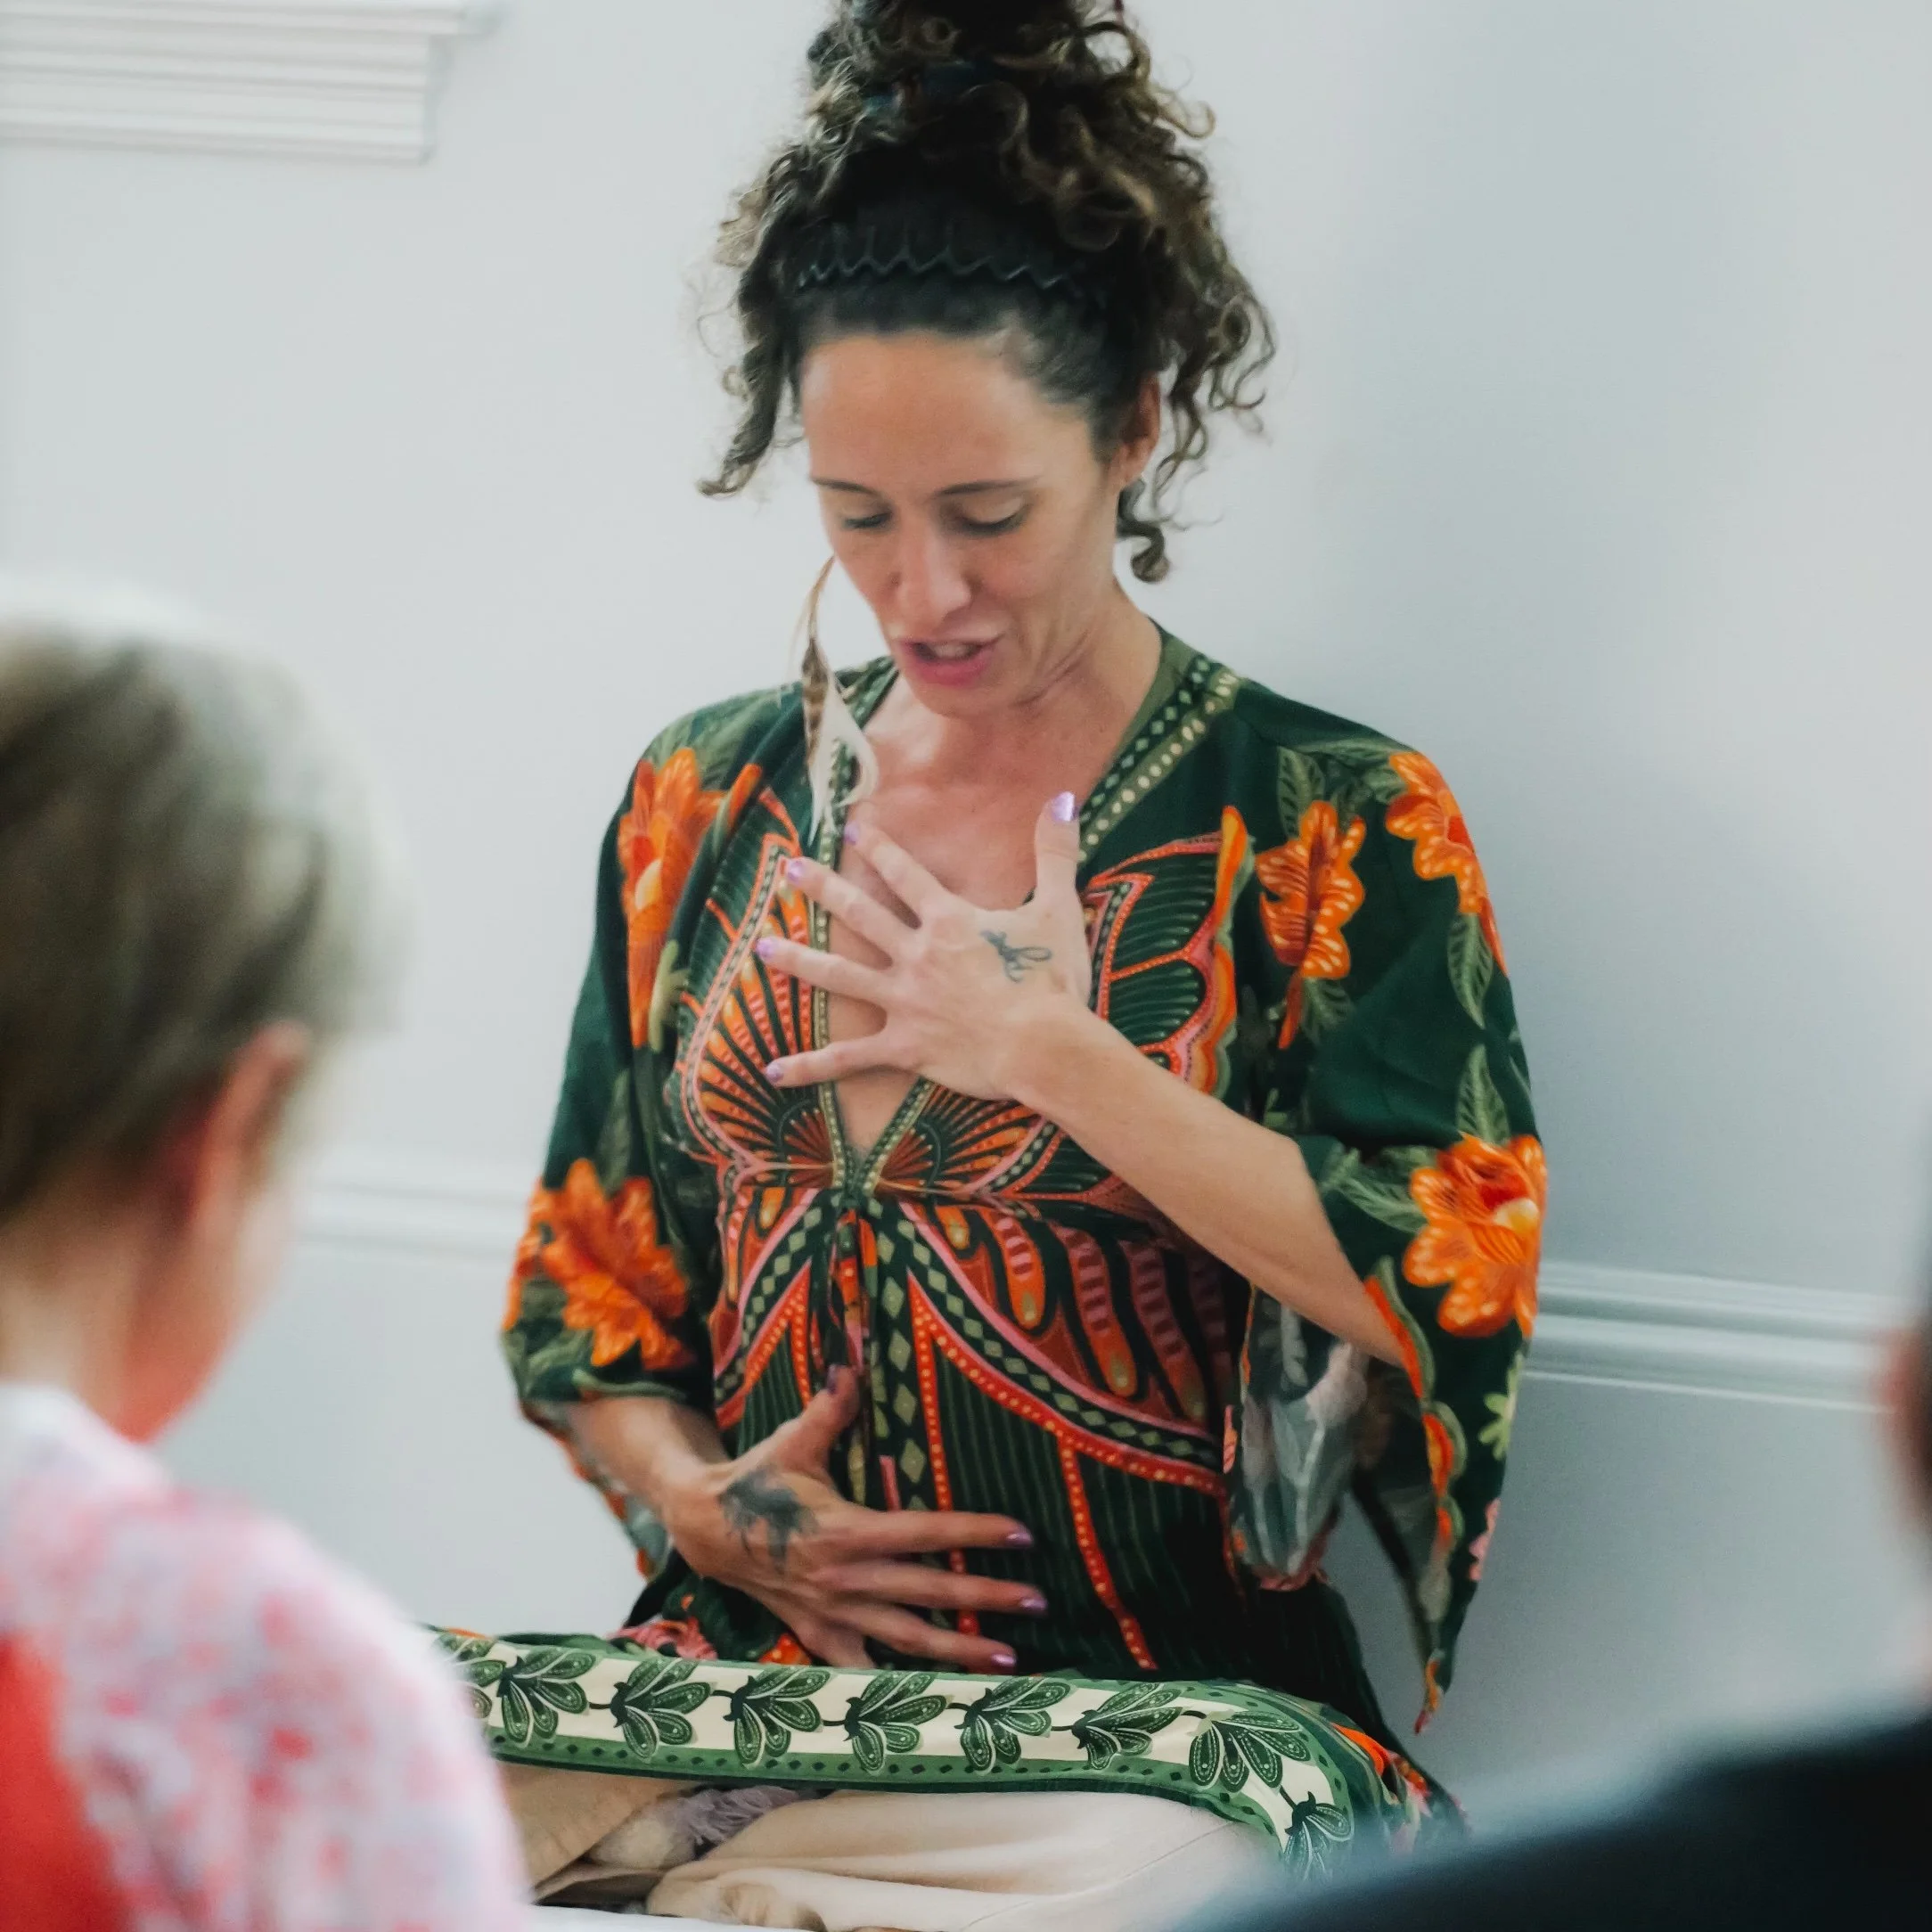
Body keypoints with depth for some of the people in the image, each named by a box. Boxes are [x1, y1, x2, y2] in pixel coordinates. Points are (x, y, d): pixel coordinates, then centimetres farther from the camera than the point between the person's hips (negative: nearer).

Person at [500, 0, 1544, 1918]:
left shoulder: (1336, 826, 0)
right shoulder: (704, 804, 13)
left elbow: (1450, 1297, -13)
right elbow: (583, 1297, 19)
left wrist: (1064, 1057, -11)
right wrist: (695, 1503, -1)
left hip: (1162, 1704, -3)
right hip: (756, 1675, 3)